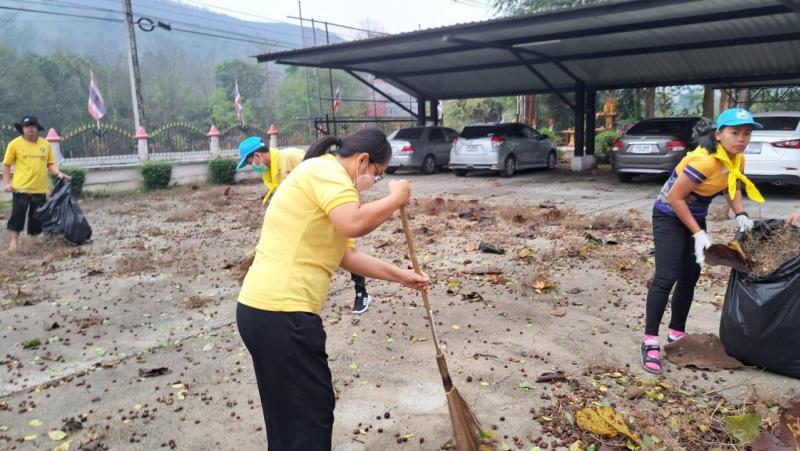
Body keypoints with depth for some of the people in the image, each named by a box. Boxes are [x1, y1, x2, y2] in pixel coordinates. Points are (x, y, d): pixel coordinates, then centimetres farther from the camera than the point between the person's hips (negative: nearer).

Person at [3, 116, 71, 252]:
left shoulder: (45, 144, 5)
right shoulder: (15, 144, -3)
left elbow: (50, 163, 11)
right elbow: (6, 165, 3)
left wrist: (58, 173, -6)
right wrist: (6, 182, -4)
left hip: (40, 188, 3)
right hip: (21, 187, -3)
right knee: (18, 214, 1)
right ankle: (14, 240, 12)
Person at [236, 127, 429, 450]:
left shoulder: (324, 179, 23)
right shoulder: (326, 170, -9)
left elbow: (347, 256, 25)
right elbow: (354, 224, -27)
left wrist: (401, 276, 25)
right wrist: (396, 199, -9)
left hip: (267, 307, 10)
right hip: (281, 313, -10)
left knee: (290, 412, 22)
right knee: (308, 411, 1)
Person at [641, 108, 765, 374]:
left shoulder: (737, 160, -3)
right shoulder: (704, 161, -29)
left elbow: (733, 187, 17)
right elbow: (675, 198, -26)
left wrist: (741, 215, -1)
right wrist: (698, 234, -23)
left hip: (695, 217, 9)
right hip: (669, 217, -9)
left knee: (690, 278, 12)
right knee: (666, 278, -16)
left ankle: (676, 333, 25)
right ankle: (651, 342, -12)